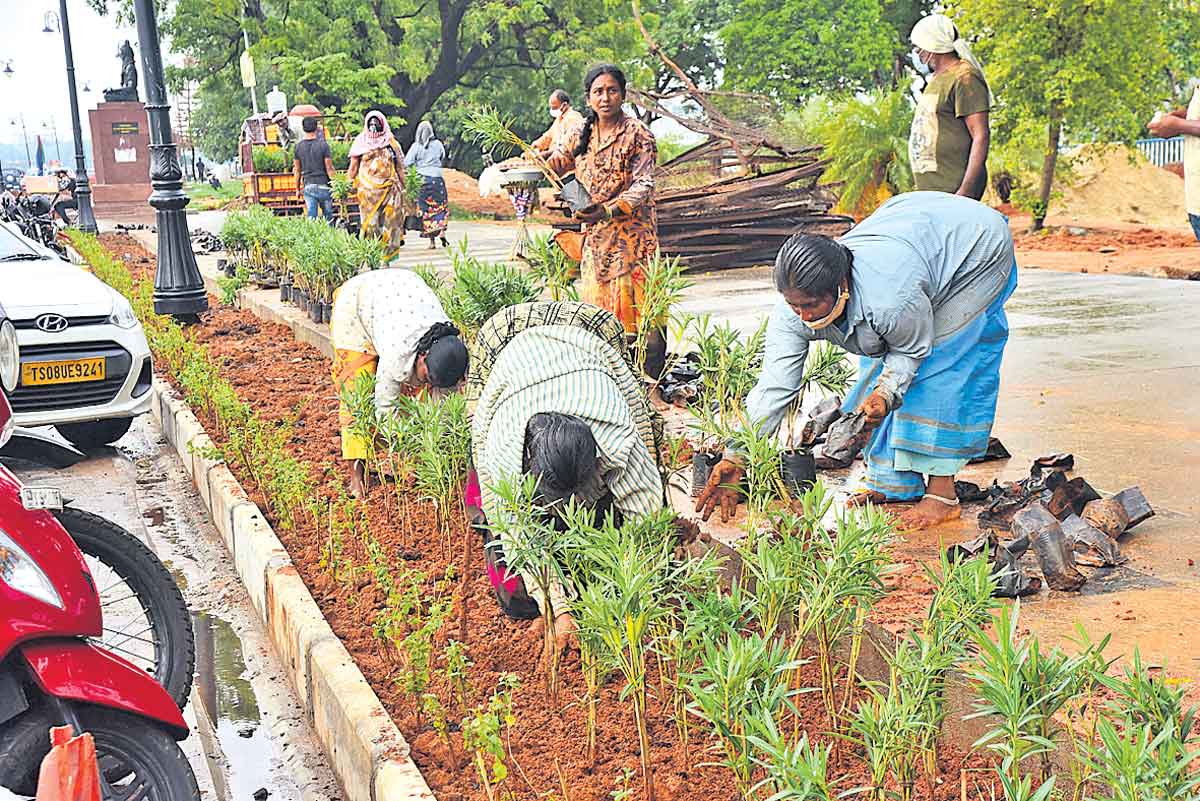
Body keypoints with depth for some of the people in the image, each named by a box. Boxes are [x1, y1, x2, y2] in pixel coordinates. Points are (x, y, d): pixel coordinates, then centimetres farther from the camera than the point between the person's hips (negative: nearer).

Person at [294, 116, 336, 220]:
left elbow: (297, 170, 6)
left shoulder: (298, 146, 0)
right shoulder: (323, 144, -8)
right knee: (328, 216, 12)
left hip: (308, 186, 2)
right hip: (323, 184, -2)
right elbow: (329, 168, -8)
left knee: (311, 217, -1)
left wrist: (298, 188, 15)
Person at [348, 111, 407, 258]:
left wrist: (403, 187, 9)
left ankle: (389, 253, 2)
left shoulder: (391, 142, 11)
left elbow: (399, 167, 13)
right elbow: (353, 167, 9)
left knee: (390, 220, -4)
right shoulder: (361, 142, 8)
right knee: (370, 222, -3)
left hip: (390, 188, 1)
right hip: (368, 189, -1)